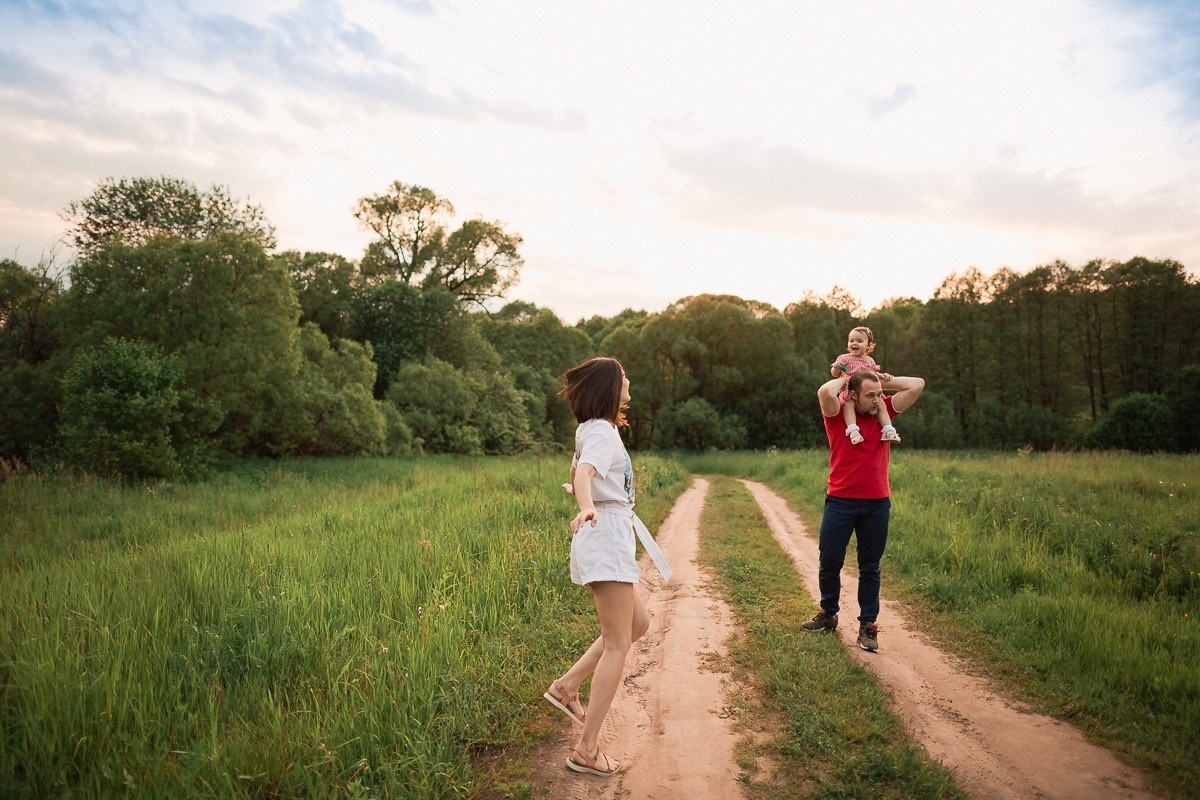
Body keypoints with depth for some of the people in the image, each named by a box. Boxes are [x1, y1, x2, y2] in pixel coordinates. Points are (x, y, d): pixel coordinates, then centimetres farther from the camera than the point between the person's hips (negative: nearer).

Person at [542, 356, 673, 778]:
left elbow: (577, 471, 32)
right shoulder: (602, 432, -15)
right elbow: (583, 473, -35)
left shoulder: (592, 429, 14)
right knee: (618, 644, -5)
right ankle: (587, 749, -1)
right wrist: (587, 508, -56)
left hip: (607, 538, 10)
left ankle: (567, 686, 16)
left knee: (638, 623, 19)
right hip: (607, 535, -10)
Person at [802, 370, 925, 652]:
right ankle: (828, 615, 28)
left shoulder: (883, 412, 5)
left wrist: (882, 382, 4)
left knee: (870, 568, 10)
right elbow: (825, 391, -27)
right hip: (840, 502, -2)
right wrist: (843, 379, -8)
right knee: (829, 563, 7)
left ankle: (868, 625, 20)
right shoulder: (837, 415, -5)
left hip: (877, 504, 2)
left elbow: (917, 385, 3)